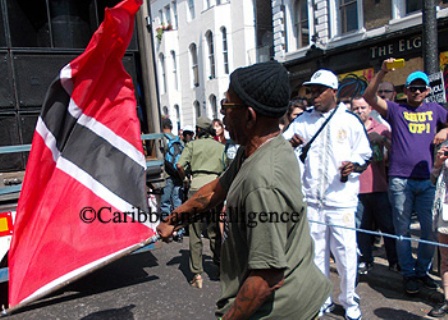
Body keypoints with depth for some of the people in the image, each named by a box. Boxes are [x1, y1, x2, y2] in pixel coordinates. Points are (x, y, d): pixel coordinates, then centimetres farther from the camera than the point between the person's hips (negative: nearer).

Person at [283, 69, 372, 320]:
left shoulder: (350, 119, 2)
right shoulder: (304, 120, 9)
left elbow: (365, 154, 6)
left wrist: (354, 165, -14)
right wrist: (290, 142, -18)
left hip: (342, 198, -3)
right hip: (312, 198, 3)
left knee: (345, 252, 0)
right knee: (316, 252, 12)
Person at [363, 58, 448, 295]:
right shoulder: (395, 109, 6)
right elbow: (369, 97, -7)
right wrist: (382, 72, -17)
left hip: (427, 180, 3)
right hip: (400, 180, -3)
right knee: (402, 230, 5)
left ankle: (422, 270, 25)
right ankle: (408, 274, 18)